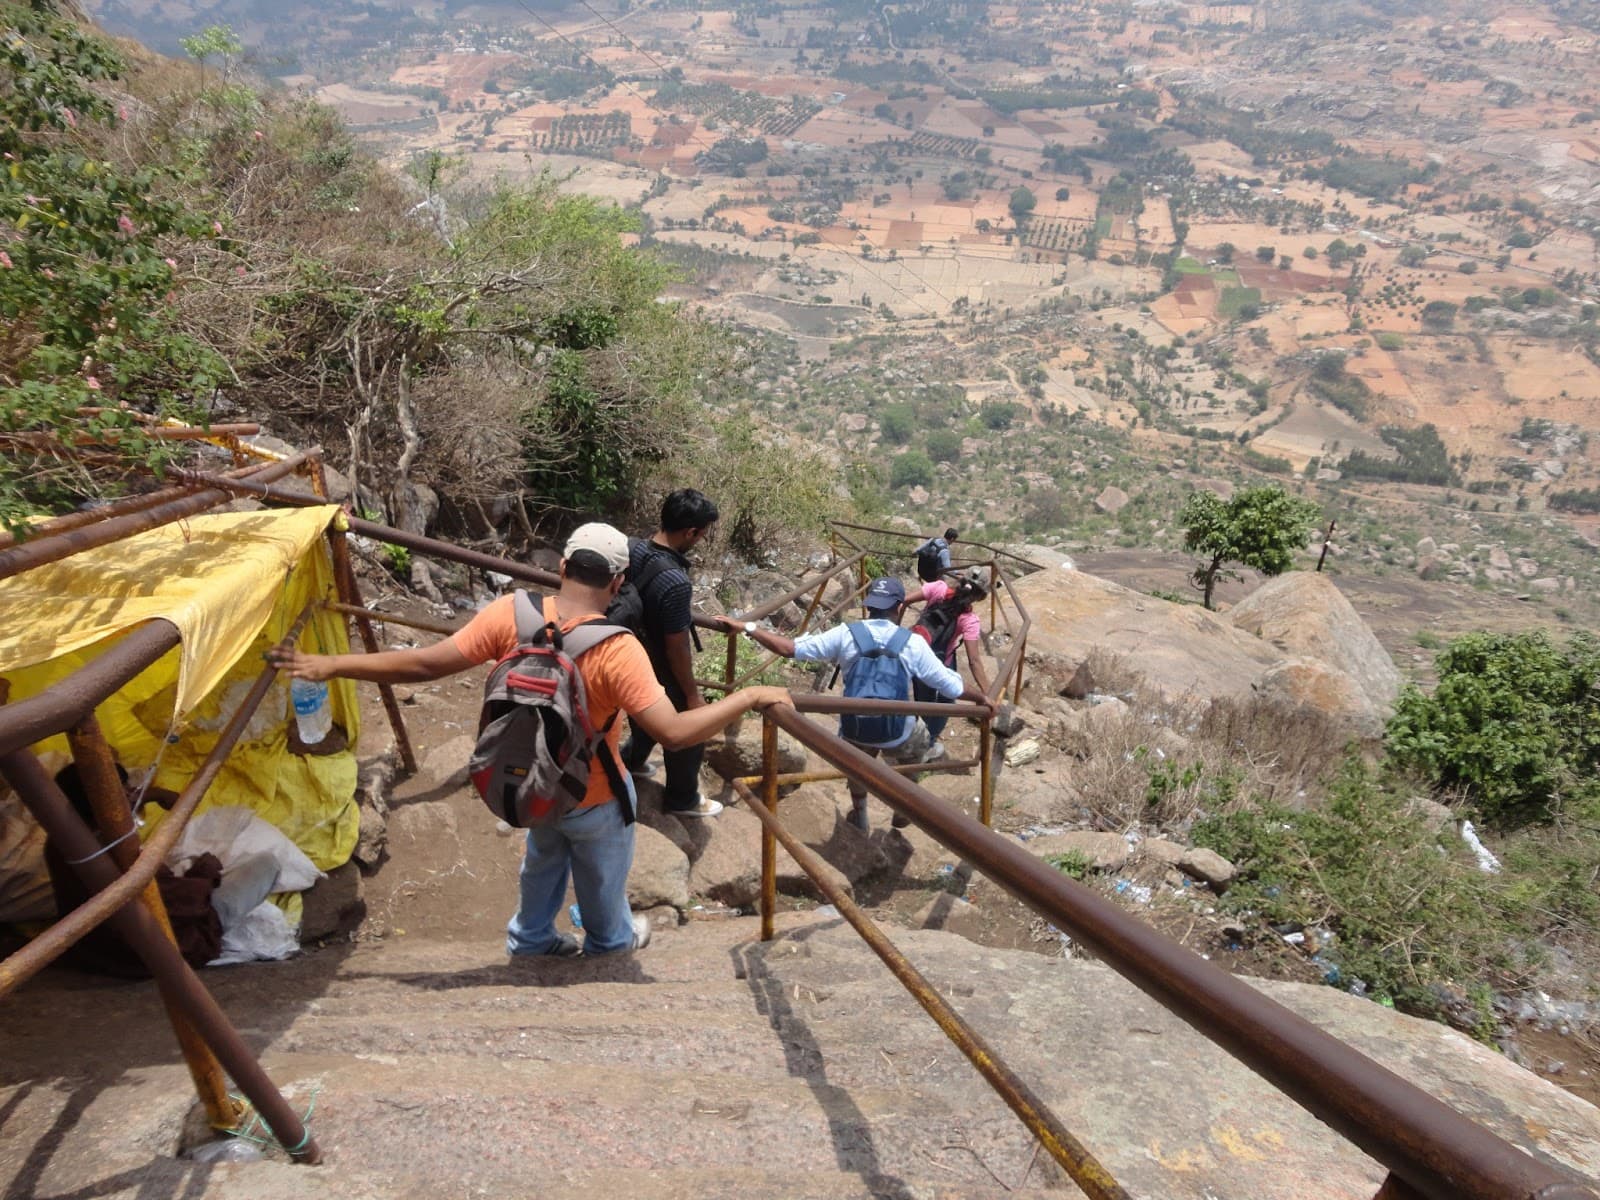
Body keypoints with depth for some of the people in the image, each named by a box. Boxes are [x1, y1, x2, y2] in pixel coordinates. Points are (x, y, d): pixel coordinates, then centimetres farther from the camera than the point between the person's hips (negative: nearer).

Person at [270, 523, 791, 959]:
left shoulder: (511, 614, -23)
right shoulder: (616, 650, -33)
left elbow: (424, 665, -21)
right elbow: (673, 733, -36)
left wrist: (329, 664, -12)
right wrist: (748, 697, -28)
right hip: (594, 798, -4)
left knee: (544, 857, 34)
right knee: (602, 874, 27)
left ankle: (531, 937, 54)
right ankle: (611, 940, 53)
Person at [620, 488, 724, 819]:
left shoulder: (633, 550, -12)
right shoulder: (675, 582, -37)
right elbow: (677, 649, -26)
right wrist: (692, 695, -12)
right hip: (661, 675, -8)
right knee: (688, 736, 17)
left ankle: (630, 761, 59)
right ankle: (682, 799, 37)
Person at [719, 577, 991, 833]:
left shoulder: (845, 635, -11)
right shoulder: (913, 644, -13)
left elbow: (791, 648, -15)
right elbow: (952, 687, -7)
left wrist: (747, 628, -10)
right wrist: (982, 698, 11)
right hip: (898, 734, -1)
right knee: (918, 740, 35)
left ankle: (859, 816, 54)